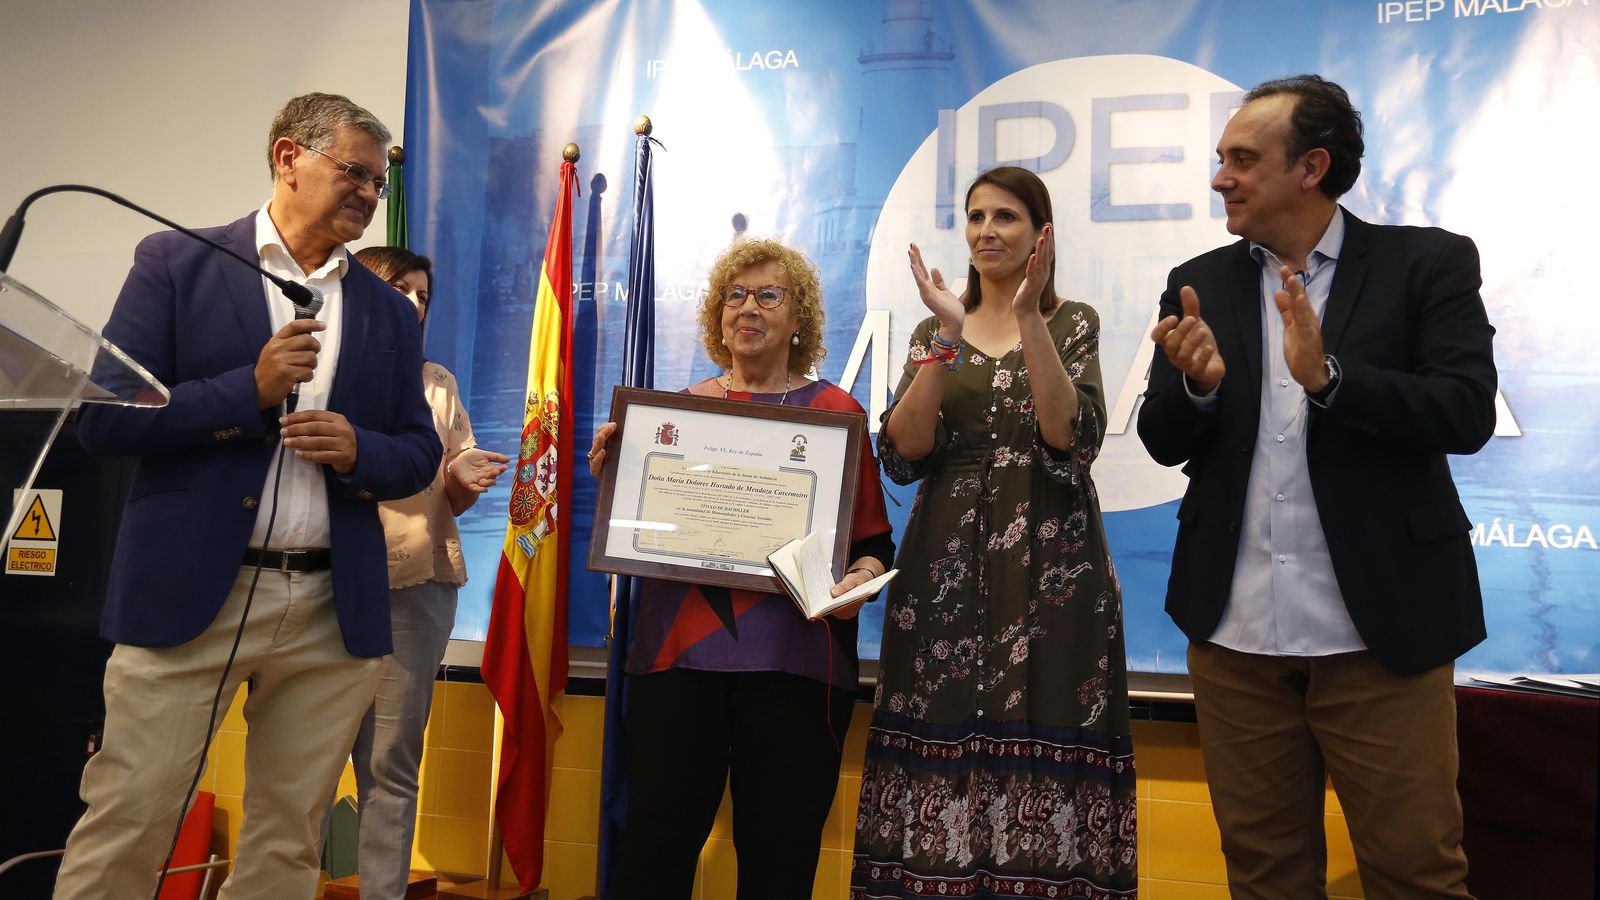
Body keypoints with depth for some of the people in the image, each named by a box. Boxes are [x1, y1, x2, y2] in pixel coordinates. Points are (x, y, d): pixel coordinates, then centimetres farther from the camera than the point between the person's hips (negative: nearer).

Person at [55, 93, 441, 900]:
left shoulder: (389, 312, 11)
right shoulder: (176, 263, 2)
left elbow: (419, 455, 13)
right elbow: (104, 419, -4)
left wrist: (356, 450, -9)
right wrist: (252, 388, -15)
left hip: (333, 613, 3)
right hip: (188, 597, -3)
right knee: (123, 833, 1)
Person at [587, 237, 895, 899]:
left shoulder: (837, 413, 5)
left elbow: (873, 540, 5)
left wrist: (861, 577, -16)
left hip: (793, 661, -1)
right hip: (678, 650, 2)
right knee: (655, 846, 3)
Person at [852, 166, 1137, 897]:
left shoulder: (1072, 323, 5)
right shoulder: (933, 331, 11)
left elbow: (1069, 438, -13)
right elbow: (903, 454, -4)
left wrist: (1029, 318, -17)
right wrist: (948, 335, -11)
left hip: (1050, 568, -2)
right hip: (946, 569, 2)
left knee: (1041, 752, -3)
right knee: (941, 747, 1)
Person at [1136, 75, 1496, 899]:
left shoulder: (1429, 264, -1)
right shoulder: (1200, 284, 7)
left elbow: (1468, 413, -11)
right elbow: (1163, 443, 3)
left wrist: (1328, 376, -25)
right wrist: (1199, 384, -19)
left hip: (1381, 626, -3)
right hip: (1235, 631, 3)